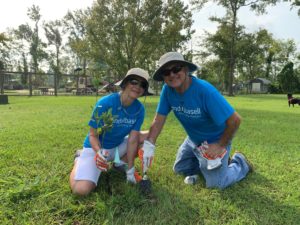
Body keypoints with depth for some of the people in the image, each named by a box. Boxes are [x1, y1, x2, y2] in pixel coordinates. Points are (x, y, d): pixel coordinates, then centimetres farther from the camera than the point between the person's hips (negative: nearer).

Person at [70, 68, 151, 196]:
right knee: (81, 189, -23)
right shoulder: (105, 103, -26)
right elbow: (93, 135, -18)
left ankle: (120, 162, 8)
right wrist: (99, 151, -39)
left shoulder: (139, 109, -14)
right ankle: (79, 161, 10)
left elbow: (132, 140, -13)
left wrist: (130, 169, -14)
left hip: (118, 146, 5)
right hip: (95, 148, -4)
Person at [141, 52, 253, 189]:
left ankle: (240, 163, 22)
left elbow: (235, 120, -31)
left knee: (215, 184, -3)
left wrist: (220, 146, -20)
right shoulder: (167, 90, -18)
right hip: (193, 140, 6)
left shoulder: (205, 90, -35)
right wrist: (148, 145, -26)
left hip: (215, 141, -5)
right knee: (179, 168, 17)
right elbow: (159, 119, -14)